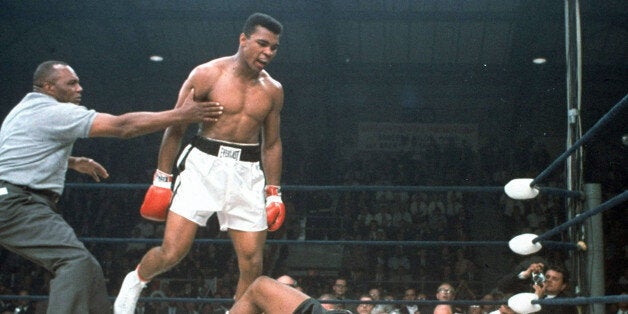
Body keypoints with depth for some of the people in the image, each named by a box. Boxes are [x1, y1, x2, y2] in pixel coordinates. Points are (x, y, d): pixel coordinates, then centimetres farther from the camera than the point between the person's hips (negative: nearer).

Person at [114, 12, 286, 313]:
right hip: (204, 165, -3)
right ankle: (135, 281, 27)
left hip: (247, 173, 3)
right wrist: (162, 179, -4)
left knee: (252, 264, 0)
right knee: (172, 252, -6)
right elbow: (175, 127, -2)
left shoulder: (273, 90, 5)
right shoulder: (207, 75, -6)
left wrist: (274, 192, 10)